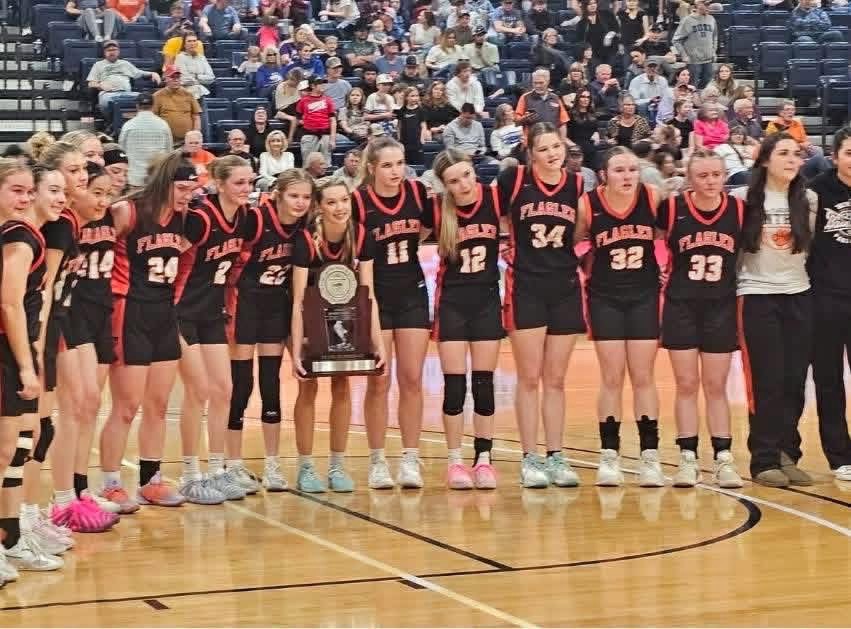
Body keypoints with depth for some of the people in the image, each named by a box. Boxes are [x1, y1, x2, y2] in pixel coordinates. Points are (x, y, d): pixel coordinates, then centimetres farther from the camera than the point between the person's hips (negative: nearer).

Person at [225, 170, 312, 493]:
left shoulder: (304, 226, -5)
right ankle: (234, 464, 7)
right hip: (245, 300, -5)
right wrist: (227, 310, -15)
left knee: (271, 383, 6)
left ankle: (272, 465, 12)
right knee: (241, 383, -2)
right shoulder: (255, 218, -21)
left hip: (278, 303, 5)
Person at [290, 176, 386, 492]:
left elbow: (368, 294, -17)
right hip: (310, 315, -3)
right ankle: (306, 469, 3)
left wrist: (378, 343, -23)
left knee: (341, 384, 0)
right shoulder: (306, 238, -29)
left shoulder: (361, 236, -20)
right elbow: (298, 300, -29)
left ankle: (337, 466, 8)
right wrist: (296, 353, -34)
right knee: (308, 386, -5)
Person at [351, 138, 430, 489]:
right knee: (378, 382, -1)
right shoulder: (358, 201, -13)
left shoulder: (418, 192, -4)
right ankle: (377, 461, 8)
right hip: (375, 297, -3)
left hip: (412, 294, 3)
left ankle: (410, 460, 8)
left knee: (412, 380, 2)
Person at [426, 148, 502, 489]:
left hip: (487, 301, 1)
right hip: (452, 303, -1)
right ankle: (455, 462, 8)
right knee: (454, 385, 0)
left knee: (484, 384, 5)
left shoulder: (495, 199, -10)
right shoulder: (437, 209, -11)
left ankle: (483, 460, 12)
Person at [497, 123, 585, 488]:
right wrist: (506, 248, 0)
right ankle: (530, 459, 6)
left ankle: (556, 457, 13)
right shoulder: (514, 180, -5)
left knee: (556, 380, 8)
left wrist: (586, 258, 4)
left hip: (566, 289, 3)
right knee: (529, 378, 0)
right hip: (526, 289, -2)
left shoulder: (577, 184, 3)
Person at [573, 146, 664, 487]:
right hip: (605, 298, -1)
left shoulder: (653, 199, -9)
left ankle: (650, 456, 8)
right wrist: (587, 269, -4)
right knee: (611, 378, 2)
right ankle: (609, 456, 10)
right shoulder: (588, 205, -12)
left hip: (644, 296, 1)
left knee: (643, 377, 4)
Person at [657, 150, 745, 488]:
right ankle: (688, 459, 10)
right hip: (681, 307, -1)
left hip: (722, 307, 1)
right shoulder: (672, 208, -9)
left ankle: (723, 459, 10)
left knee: (716, 387, 6)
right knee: (687, 385, 4)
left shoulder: (739, 209, -5)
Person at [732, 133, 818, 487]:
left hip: (799, 297, 4)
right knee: (766, 382, -5)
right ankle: (765, 461, 1)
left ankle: (788, 455, 10)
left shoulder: (809, 201, 4)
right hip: (757, 296, -3)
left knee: (794, 381, 2)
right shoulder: (744, 200, -6)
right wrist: (731, 289, -6)